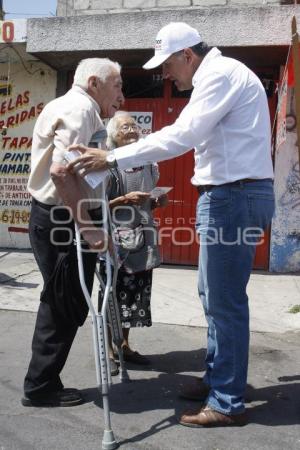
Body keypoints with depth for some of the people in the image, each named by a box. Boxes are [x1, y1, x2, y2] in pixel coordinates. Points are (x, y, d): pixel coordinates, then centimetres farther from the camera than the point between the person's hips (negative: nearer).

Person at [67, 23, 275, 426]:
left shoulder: (220, 74, -11)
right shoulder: (219, 76, 22)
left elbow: (180, 136, -22)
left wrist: (112, 158, -20)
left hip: (234, 195, -10)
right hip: (230, 194, 10)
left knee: (225, 299, -4)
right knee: (214, 294, 16)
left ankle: (228, 403, 9)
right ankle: (218, 378, 30)